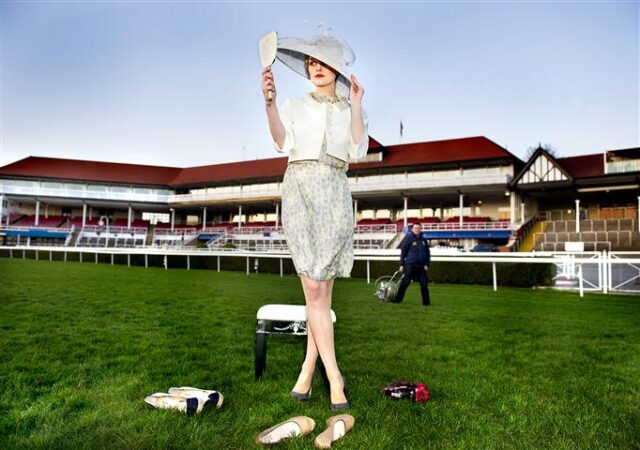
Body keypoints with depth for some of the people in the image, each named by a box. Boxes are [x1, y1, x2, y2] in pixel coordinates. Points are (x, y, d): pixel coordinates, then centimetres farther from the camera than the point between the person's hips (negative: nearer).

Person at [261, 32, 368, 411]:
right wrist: (270, 103, -15)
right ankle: (335, 378, -5)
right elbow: (283, 143, -2)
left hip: (335, 195, 1)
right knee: (314, 289, -9)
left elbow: (358, 151, 1)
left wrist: (356, 104, -2)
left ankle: (308, 371, 11)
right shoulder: (296, 106, 17)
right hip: (300, 190, -1)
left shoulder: (350, 110, 18)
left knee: (322, 290, 0)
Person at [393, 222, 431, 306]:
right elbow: (403, 252, -2)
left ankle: (426, 302, 9)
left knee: (424, 284, 2)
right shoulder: (408, 238, -2)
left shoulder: (423, 240, 11)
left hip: (421, 266, 4)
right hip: (410, 265, -4)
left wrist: (427, 264, 5)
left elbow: (427, 253, 14)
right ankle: (397, 299, 14)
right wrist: (402, 264, -4)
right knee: (404, 283, 2)